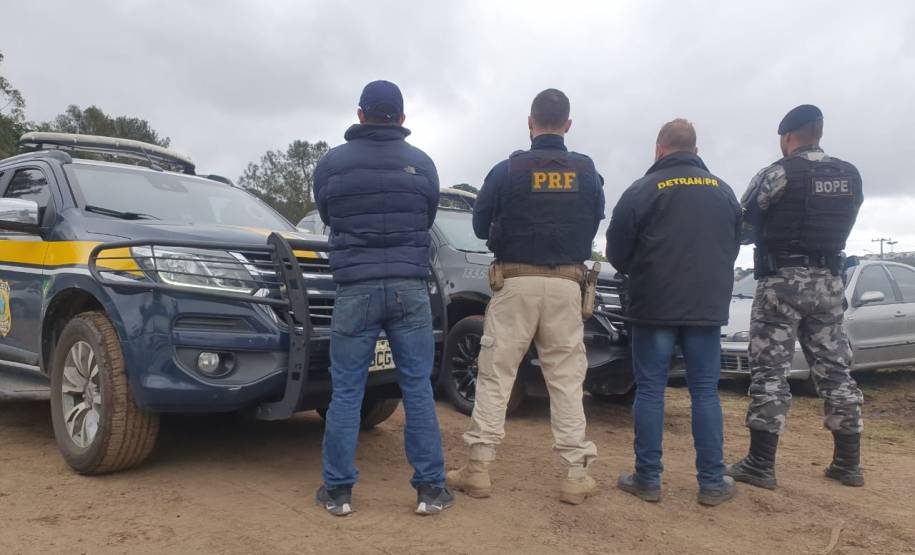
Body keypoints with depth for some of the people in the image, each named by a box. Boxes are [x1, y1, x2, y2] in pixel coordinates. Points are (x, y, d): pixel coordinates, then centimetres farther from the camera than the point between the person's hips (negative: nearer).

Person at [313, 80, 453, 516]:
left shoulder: (331, 163, 2)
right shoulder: (421, 163, 4)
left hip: (355, 288, -1)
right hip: (409, 288, 1)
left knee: (346, 393, 7)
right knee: (418, 390, 6)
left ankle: (337, 489, 14)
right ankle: (431, 489, 11)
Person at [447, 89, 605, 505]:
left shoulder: (508, 170, -3)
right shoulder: (587, 172, 4)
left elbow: (480, 226, 5)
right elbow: (594, 224, 12)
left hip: (515, 282, -2)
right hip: (565, 284, 2)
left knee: (495, 375, 5)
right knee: (566, 379, 8)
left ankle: (478, 468, 6)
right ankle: (576, 474, 10)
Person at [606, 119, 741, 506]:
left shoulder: (642, 191, -5)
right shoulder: (724, 191, 8)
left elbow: (617, 253, -2)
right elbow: (732, 247, 16)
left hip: (655, 305, -3)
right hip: (708, 307, 3)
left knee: (650, 390, 5)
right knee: (705, 393, 9)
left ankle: (648, 479, 9)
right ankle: (712, 482, 12)